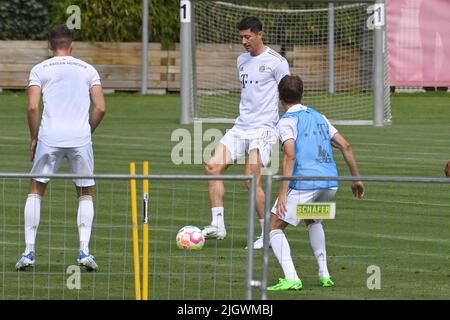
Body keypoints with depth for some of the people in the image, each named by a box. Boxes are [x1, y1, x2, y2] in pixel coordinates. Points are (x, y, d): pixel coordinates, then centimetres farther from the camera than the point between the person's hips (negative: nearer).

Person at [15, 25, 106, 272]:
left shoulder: (39, 70, 6)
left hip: (50, 137, -1)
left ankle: (29, 251, 3)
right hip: (81, 137, 1)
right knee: (85, 193, 15)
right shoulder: (88, 70, 10)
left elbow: (33, 107, -4)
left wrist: (34, 138, 7)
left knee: (36, 190, 11)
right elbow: (100, 108, 3)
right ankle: (84, 251, 2)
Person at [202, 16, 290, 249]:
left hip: (263, 128, -8)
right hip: (240, 127, 8)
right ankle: (218, 225, -4)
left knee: (252, 180, -14)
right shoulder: (242, 60, 16)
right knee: (213, 167, -6)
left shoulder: (276, 62, -7)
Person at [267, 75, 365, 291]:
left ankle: (291, 278, -13)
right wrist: (356, 178, 24)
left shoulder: (286, 121, 0)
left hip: (304, 183, -7)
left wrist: (283, 194, -17)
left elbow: (290, 156, -14)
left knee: (275, 227, 4)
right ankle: (324, 274, 25)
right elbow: (345, 146, 17)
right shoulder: (318, 117, 21)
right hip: (330, 182, 7)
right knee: (313, 220, 34)